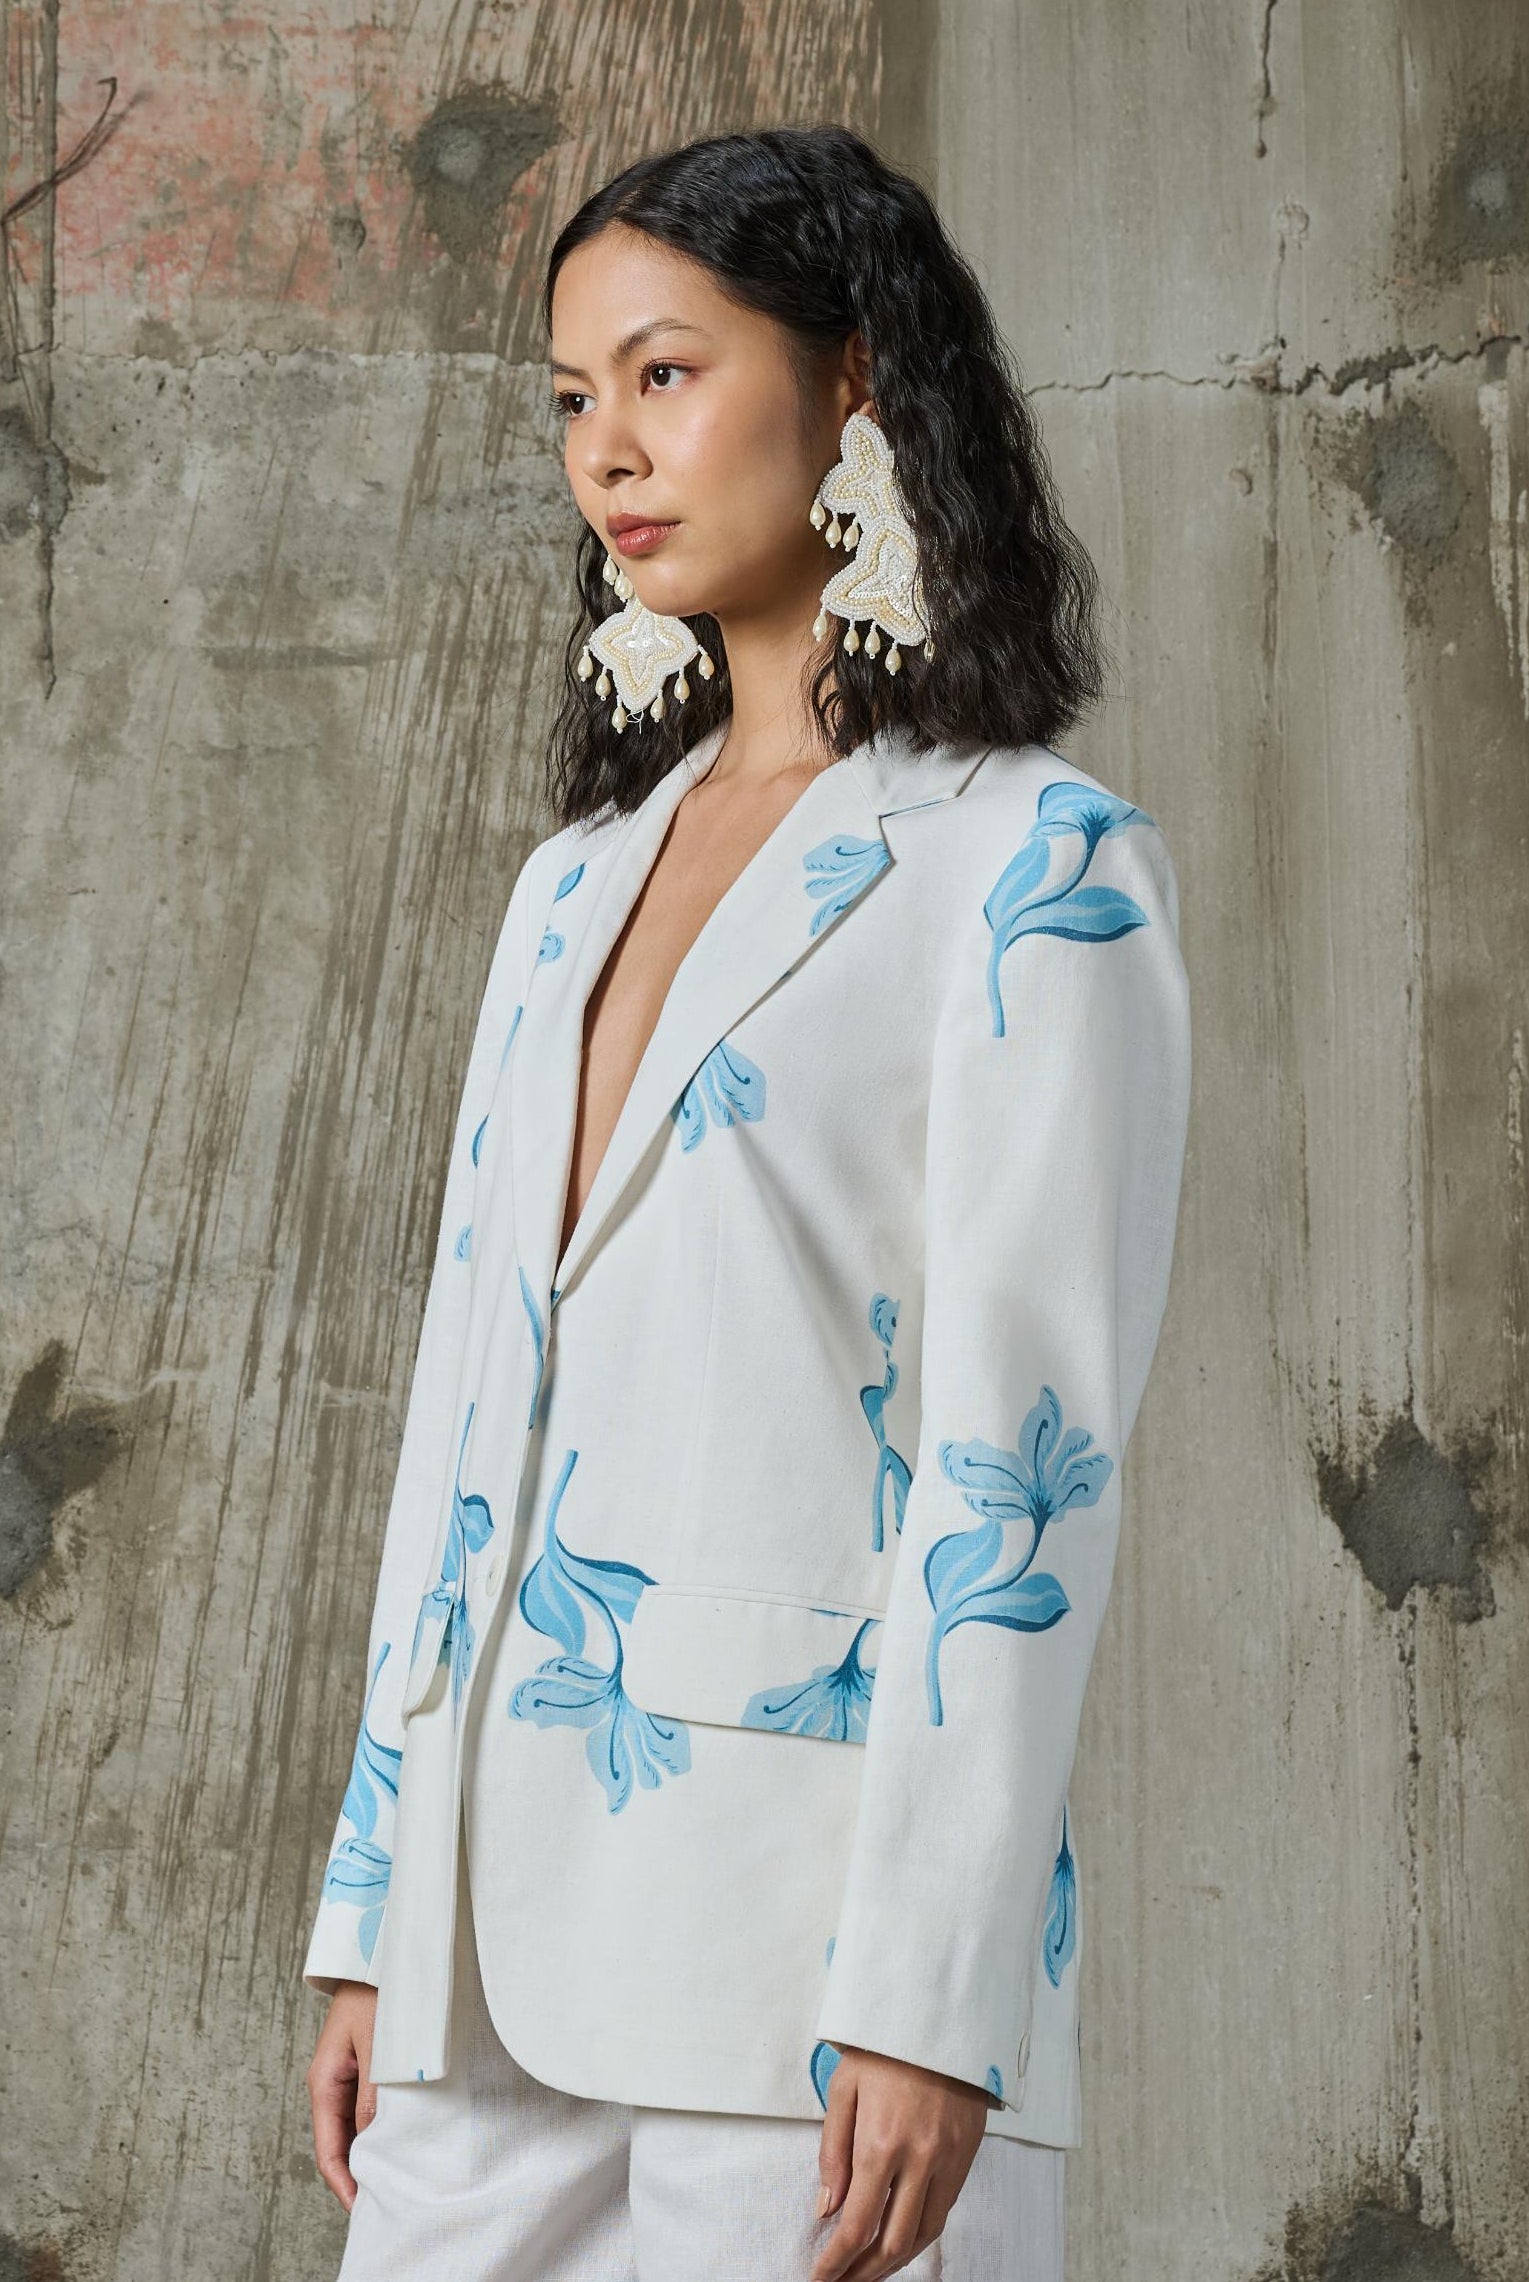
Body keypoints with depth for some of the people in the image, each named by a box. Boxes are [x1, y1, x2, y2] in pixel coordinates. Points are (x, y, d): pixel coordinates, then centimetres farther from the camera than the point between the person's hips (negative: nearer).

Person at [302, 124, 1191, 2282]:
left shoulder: (1041, 867, -3)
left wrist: (927, 1993, -16)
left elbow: (1023, 1455, -11)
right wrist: (374, 1916, 12)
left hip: (811, 1903, -6)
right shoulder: (577, 882, 16)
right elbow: (475, 1390, 15)